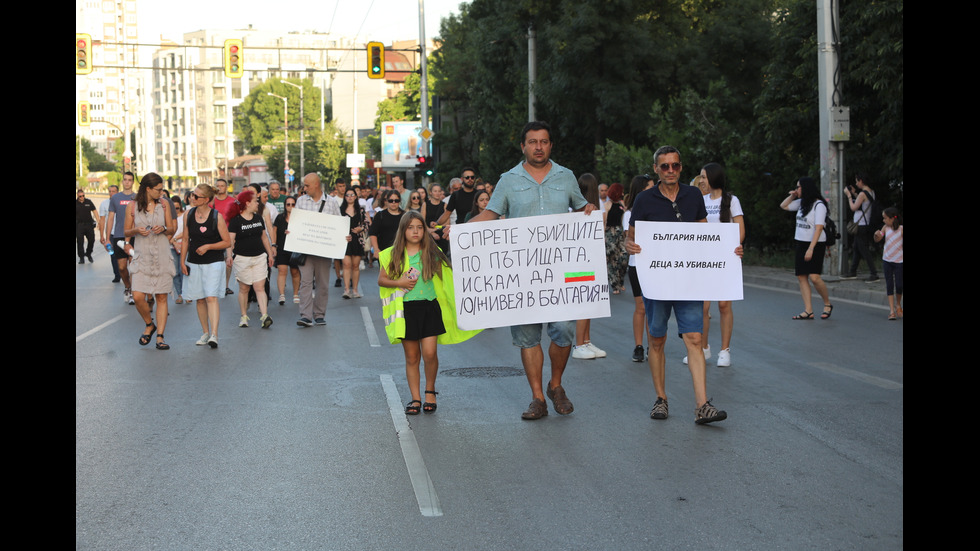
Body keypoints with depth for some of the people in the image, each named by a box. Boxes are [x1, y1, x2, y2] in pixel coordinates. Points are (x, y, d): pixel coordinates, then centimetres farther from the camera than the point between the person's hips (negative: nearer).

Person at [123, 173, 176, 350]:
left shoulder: (164, 204, 6)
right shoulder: (132, 206, 1)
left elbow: (172, 229, 12)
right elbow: (126, 231, 8)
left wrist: (164, 229, -10)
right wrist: (136, 231, -13)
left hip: (162, 256, 1)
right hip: (142, 256, -1)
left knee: (161, 297, 0)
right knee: (138, 297, -10)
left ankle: (160, 336, 5)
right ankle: (149, 325, 17)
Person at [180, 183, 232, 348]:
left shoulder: (217, 217, -9)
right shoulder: (188, 215, 3)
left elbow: (227, 242, -6)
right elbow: (185, 239, 11)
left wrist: (208, 246, -17)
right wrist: (182, 261, 6)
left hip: (214, 263, -4)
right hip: (194, 263, 4)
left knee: (211, 297, -15)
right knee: (200, 299, 8)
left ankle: (214, 335, -19)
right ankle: (206, 332, 20)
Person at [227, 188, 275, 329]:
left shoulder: (258, 218, 10)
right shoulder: (236, 220, -7)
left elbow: (264, 237, 19)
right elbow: (230, 239, -14)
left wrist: (270, 254, 19)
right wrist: (229, 255, -28)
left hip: (259, 257, 4)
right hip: (242, 258, -4)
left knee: (260, 287, -5)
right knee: (243, 289, 6)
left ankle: (264, 316, -14)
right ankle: (244, 316, 18)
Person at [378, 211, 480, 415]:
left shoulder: (432, 253, 3)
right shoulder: (393, 254, 3)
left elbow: (446, 277, 9)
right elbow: (381, 280, 7)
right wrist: (399, 283, -9)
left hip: (429, 307, 0)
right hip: (406, 310, 1)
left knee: (429, 353, -8)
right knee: (411, 357, 6)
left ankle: (430, 391, 15)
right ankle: (415, 398, 16)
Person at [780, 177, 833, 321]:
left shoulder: (818, 205, -12)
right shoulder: (801, 203, 12)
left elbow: (818, 228, -18)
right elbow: (783, 206, 26)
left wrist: (811, 249, -23)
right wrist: (792, 196, 9)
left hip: (815, 244, -8)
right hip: (800, 244, 8)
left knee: (814, 277, -16)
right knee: (801, 276, 1)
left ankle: (827, 304, 5)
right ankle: (808, 311, 2)